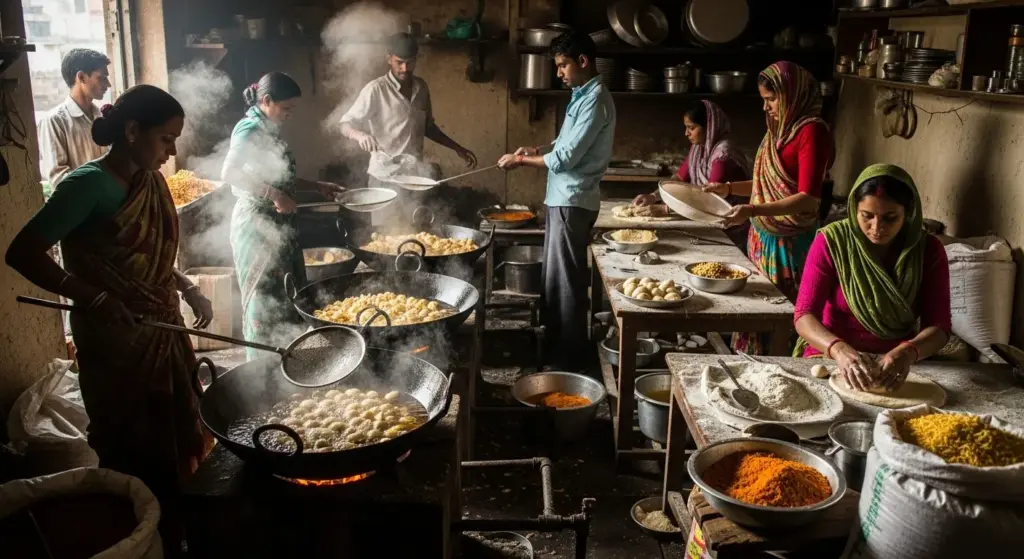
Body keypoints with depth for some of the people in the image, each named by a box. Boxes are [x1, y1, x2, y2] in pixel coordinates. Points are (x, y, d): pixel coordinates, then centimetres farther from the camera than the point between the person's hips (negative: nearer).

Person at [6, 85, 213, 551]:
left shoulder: (150, 181, 6)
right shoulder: (89, 184, -16)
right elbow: (22, 252, -22)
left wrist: (188, 290, 3)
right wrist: (96, 299, -29)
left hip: (164, 332, 8)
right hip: (115, 340, -7)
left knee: (177, 446, 17)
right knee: (135, 458, 6)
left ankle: (173, 538, 34)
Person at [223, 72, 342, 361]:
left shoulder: (268, 130, 14)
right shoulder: (250, 129, -13)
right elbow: (229, 173, -26)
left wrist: (317, 186, 18)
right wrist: (274, 195, -29)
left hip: (277, 223, 9)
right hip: (258, 223, -9)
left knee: (286, 294, 14)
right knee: (266, 296, -2)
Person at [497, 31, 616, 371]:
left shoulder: (595, 100, -17)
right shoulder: (582, 96, 15)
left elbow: (567, 158, -20)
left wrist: (521, 160, -10)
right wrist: (535, 151, 4)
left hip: (573, 201, -10)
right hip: (563, 198, 10)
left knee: (565, 280, -2)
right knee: (555, 276, 16)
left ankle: (569, 356, 8)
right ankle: (556, 343, 27)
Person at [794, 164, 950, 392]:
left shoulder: (929, 250, -5)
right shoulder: (831, 242, -11)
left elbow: (939, 326, -10)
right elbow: (804, 315, -18)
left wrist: (908, 353, -32)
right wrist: (840, 350, -38)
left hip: (897, 365, 2)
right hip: (831, 358, -2)